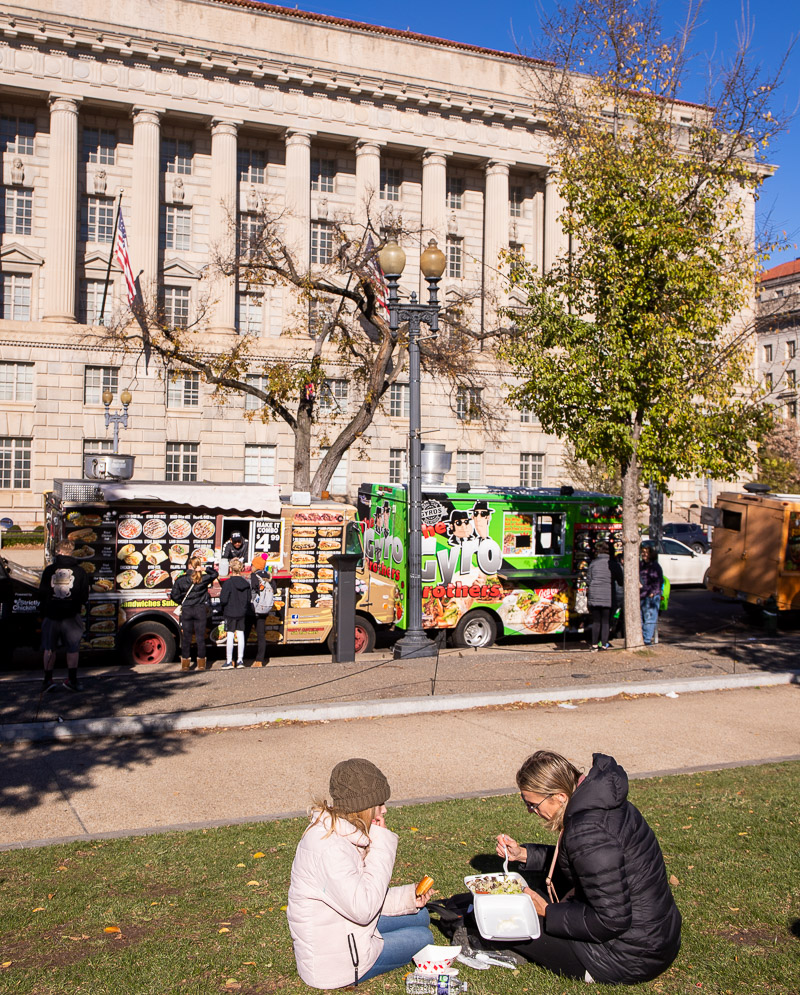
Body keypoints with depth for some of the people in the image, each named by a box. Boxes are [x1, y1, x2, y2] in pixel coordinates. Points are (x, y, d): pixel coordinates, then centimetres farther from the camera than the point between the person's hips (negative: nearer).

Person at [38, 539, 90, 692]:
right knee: (73, 649, 6)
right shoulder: (80, 571, -3)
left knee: (49, 649, 12)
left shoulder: (49, 570, -2)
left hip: (51, 615, 1)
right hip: (71, 616, -1)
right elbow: (84, 596, 0)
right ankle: (71, 680, 5)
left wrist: (43, 611, 14)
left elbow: (42, 593, 1)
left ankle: (48, 679, 14)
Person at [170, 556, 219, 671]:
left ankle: (185, 663, 10)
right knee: (200, 637, 6)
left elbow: (174, 595, -3)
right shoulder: (204, 578, -3)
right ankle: (201, 663, 8)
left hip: (186, 610, 0)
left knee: (186, 637, 7)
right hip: (201, 610, 0)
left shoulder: (181, 580, -4)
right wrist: (205, 569, 2)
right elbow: (215, 574, 16)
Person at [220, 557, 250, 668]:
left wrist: (221, 597, 4)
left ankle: (229, 661, 5)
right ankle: (240, 660, 14)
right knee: (240, 634, 10)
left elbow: (223, 600, -17)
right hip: (242, 613, 4)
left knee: (230, 635, 1)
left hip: (230, 613, -4)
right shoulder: (246, 583, -2)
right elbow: (248, 600, 4)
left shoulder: (228, 583, -16)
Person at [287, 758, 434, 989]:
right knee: (422, 938, 6)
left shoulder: (344, 832, 1)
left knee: (419, 916, 17)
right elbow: (363, 908, -30)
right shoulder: (329, 848, -30)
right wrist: (381, 844, -26)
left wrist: (408, 897, -1)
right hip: (333, 963, -10)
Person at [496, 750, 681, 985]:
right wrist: (523, 854, 13)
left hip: (629, 960, -10)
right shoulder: (600, 802, 1)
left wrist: (547, 912, -15)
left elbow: (612, 921, -26)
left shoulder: (588, 831, -28)